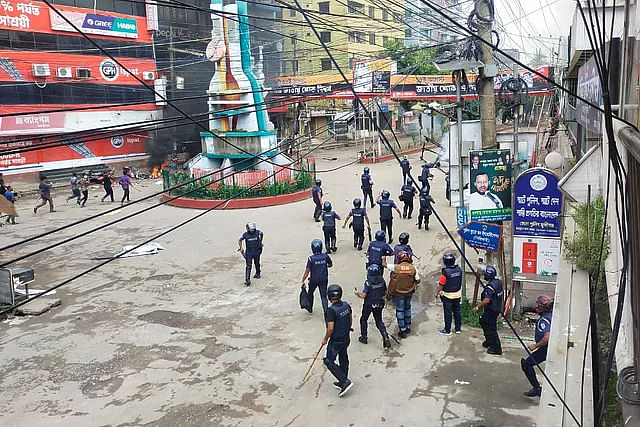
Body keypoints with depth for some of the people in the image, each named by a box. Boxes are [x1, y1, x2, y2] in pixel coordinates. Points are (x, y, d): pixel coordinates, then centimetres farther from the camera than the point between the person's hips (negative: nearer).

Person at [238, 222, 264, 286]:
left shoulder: (257, 232, -12)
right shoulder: (245, 234, -14)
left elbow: (262, 234, 13)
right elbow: (239, 240, 3)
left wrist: (260, 242, 21)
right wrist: (241, 248, -7)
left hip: (257, 252, 2)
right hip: (249, 252, -2)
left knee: (257, 264, 20)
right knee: (248, 266, -11)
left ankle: (258, 274, 47)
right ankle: (247, 280, -12)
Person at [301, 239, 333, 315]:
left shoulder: (311, 258, -19)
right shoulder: (325, 256, -10)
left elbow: (307, 271, -18)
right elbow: (331, 265, 9)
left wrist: (303, 281, -9)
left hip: (314, 280, -1)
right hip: (324, 280, 2)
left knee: (311, 293, 24)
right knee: (323, 295, 7)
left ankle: (310, 307, 39)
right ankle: (326, 311, -9)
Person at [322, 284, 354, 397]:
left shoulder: (331, 310, -28)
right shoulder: (346, 305, -6)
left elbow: (330, 328, -28)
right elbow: (351, 319, 8)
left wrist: (325, 339, -11)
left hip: (335, 341, -8)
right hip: (346, 338, 8)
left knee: (329, 362, 6)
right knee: (343, 359, 20)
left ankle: (345, 381, 0)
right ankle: (342, 382, 33)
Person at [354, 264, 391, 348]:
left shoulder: (368, 283, -23)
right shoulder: (382, 281, -9)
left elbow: (363, 296, -22)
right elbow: (385, 292, 3)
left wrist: (357, 293, -4)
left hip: (369, 304, -4)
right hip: (379, 305, 4)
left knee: (363, 319, 19)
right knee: (379, 321, 16)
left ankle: (364, 337, 27)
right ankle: (385, 336, -2)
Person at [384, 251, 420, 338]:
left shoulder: (396, 267, -17)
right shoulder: (413, 268, -10)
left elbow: (384, 265, -5)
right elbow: (418, 280, -5)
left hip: (398, 293, -3)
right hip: (409, 292, 3)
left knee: (400, 310, 8)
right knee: (407, 308, 23)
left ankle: (403, 331, 11)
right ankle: (408, 327, 33)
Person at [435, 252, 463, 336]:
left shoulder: (445, 272, -24)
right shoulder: (459, 269, -7)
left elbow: (441, 285, -17)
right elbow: (460, 281, 7)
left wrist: (437, 293, -3)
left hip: (447, 295, -5)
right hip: (457, 294, 6)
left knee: (448, 313, 4)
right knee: (457, 311, 16)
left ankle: (447, 330, 13)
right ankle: (458, 328, 26)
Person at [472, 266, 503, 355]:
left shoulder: (490, 287, -27)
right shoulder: (498, 282, 3)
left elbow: (486, 300, -36)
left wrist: (477, 308, -26)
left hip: (491, 310, -10)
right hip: (497, 308, 10)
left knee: (491, 328, 2)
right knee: (483, 321, 25)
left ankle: (497, 348, 11)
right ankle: (489, 341, 38)